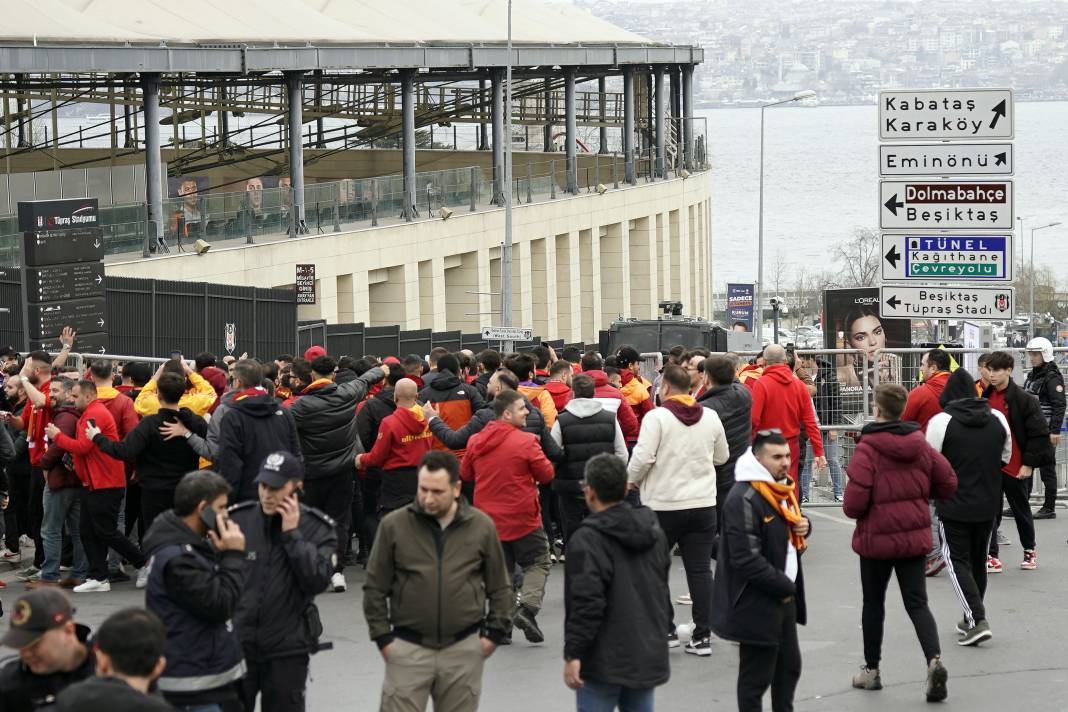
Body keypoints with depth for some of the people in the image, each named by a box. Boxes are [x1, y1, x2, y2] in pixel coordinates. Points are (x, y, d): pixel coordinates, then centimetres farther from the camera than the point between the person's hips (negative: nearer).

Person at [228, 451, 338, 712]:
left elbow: (318, 580, -15)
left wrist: (292, 534, -17)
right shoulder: (236, 519, -3)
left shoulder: (318, 528, -3)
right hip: (234, 644, 0)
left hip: (287, 651, 0)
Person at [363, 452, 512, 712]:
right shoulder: (394, 525, -3)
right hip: (408, 649, -1)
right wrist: (382, 637, -1)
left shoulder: (482, 526, 1)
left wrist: (494, 632, 4)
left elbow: (499, 587, 9)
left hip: (464, 651, 1)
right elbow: (375, 588, 3)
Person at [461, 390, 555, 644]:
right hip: (523, 518, -5)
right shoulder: (526, 442, -15)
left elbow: (465, 474, 13)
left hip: (489, 519, 5)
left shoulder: (476, 442, 0)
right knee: (538, 564, 10)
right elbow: (547, 475, -8)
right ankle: (527, 608, -10)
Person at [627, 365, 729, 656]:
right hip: (703, 503, 4)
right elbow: (722, 456, 15)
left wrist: (633, 479, 2)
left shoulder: (657, 416, -12)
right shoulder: (710, 416, 3)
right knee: (700, 570, 6)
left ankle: (665, 630, 12)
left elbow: (643, 457, -17)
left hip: (663, 504, -4)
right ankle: (702, 635, 4)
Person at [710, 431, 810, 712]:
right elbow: (747, 560, -26)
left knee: (790, 666, 19)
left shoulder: (781, 489, 9)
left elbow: (790, 525, 26)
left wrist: (803, 526, 1)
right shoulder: (743, 499, -22)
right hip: (756, 604, -10)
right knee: (756, 676, 0)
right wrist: (784, 586, -16)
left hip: (783, 598, 10)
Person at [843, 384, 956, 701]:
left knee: (873, 603, 13)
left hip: (877, 538, -4)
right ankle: (934, 660, -18)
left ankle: (871, 670, 24)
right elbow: (948, 483, 5)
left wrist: (852, 509, 1)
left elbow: (854, 503, -22)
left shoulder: (867, 449, -17)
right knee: (917, 603, 5)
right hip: (915, 537, 4)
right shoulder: (920, 446, 0)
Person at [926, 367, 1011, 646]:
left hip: (954, 506, -5)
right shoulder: (998, 419, 0)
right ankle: (972, 620, 27)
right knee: (978, 560, 18)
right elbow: (1005, 458, 11)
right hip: (988, 505, 5)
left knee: (958, 561, 1)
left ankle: (977, 621, -13)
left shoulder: (941, 421, -15)